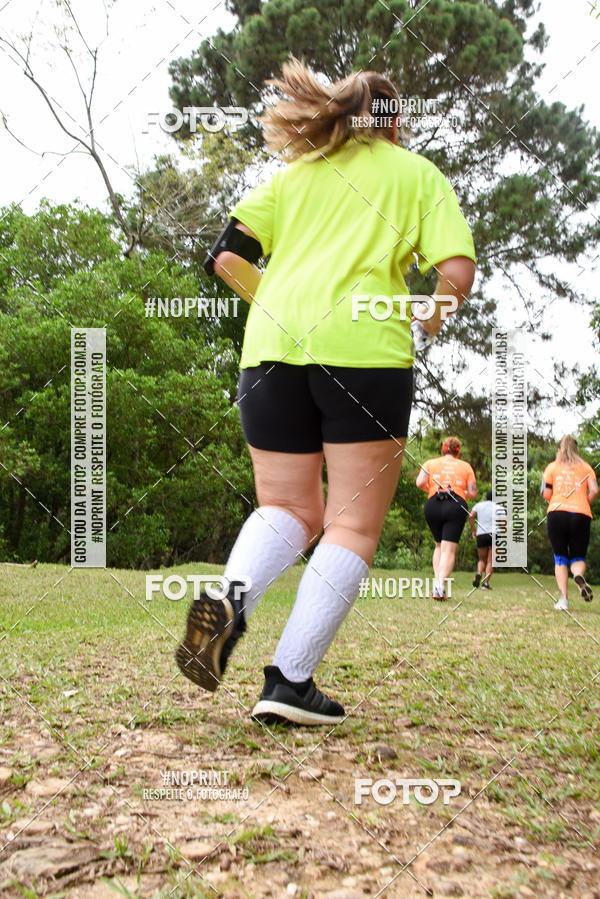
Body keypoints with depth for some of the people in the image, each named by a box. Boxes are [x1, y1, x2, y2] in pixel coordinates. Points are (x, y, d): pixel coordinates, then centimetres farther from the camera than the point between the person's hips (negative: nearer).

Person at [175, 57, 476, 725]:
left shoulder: (294, 173, 23)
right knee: (353, 525, 3)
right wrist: (429, 322, 21)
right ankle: (290, 681, -5)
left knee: (289, 511, 14)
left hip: (273, 347, 4)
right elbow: (457, 272, 2)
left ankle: (229, 600, -15)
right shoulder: (418, 173, 16)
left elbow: (226, 256, 11)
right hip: (366, 348, -3)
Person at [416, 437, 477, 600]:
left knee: (439, 545, 19)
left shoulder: (430, 463, 16)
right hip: (457, 507, -1)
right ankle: (441, 585, -22)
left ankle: (436, 580, 7)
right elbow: (473, 493, 7)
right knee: (449, 550, -5)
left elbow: (420, 483, 1)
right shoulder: (465, 466, 16)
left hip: (433, 505, 2)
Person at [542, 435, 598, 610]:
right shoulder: (585, 467, 14)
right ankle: (579, 575, -26)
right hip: (581, 515, 0)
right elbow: (594, 490, -1)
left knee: (560, 558, 9)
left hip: (556, 512, 0)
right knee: (578, 557, 10)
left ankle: (563, 599, -4)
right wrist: (584, 504, 15)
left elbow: (546, 494, 2)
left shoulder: (552, 467, 11)